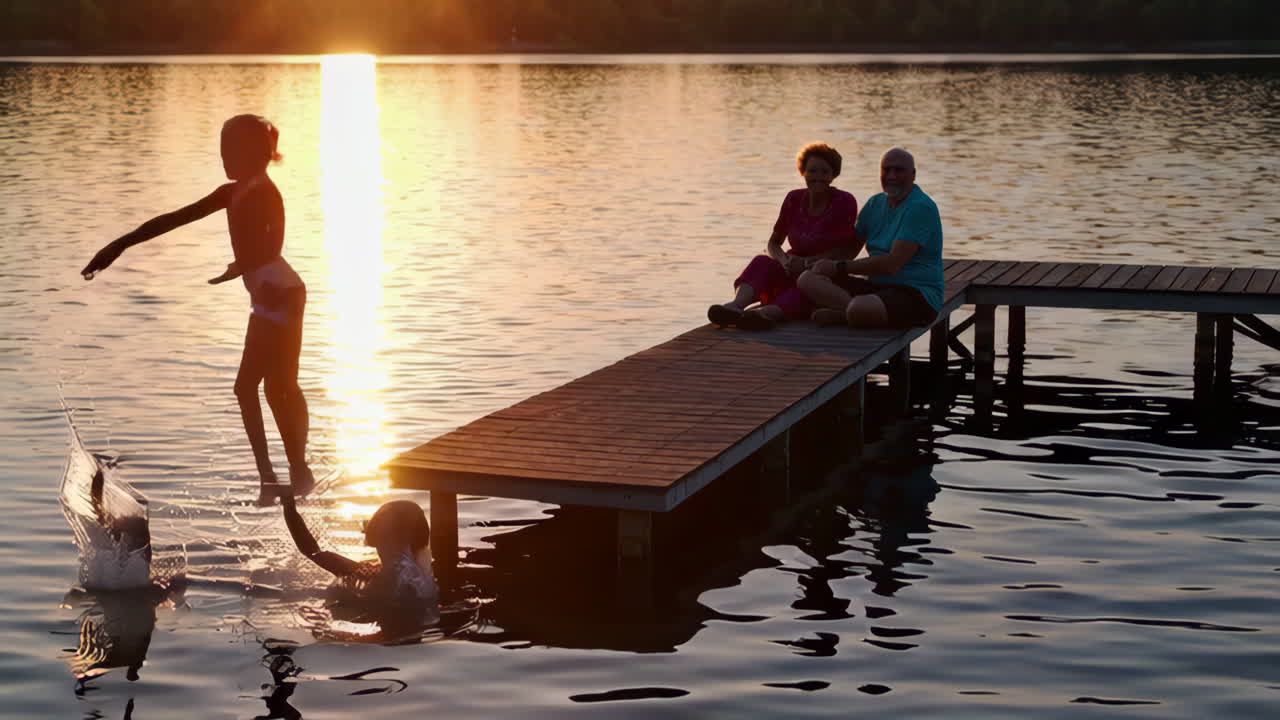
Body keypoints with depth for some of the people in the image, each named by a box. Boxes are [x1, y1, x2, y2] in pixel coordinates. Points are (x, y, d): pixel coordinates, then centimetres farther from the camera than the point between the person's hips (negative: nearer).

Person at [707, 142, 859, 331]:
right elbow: (773, 243, 13)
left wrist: (807, 263, -17)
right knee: (761, 262, -26)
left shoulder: (844, 202, -4)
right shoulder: (794, 199, 8)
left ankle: (768, 312, -69)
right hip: (794, 273, 4)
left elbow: (847, 251, -7)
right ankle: (736, 305, -57)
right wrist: (785, 261, -11)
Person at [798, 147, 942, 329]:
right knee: (808, 279, -10)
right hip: (877, 286, 8)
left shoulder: (921, 207, -13)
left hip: (916, 295, -8)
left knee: (859, 309, -41)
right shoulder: (876, 203, 14)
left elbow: (893, 264, -20)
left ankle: (839, 314, -9)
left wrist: (839, 266, -13)